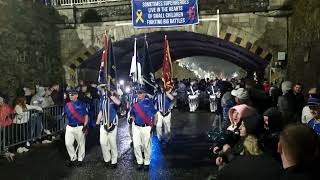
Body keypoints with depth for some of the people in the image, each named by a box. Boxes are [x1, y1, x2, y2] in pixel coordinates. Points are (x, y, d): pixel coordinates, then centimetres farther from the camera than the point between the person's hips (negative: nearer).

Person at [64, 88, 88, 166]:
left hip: (80, 127, -4)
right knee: (68, 143, 2)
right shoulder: (67, 105, 8)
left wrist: (85, 125, -12)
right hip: (69, 127, 4)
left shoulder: (81, 104, -4)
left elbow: (86, 115, -4)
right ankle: (73, 158, 21)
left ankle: (80, 159, 22)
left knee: (81, 144, 5)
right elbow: (67, 115, 19)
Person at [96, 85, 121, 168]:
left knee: (112, 143, 1)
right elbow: (100, 112, 16)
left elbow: (118, 102, -32)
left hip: (112, 124, -5)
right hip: (103, 124, 5)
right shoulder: (102, 99, 10)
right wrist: (97, 123, 14)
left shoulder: (113, 97, -7)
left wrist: (110, 95, -26)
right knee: (103, 142, 2)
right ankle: (107, 159, 20)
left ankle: (114, 161, 15)